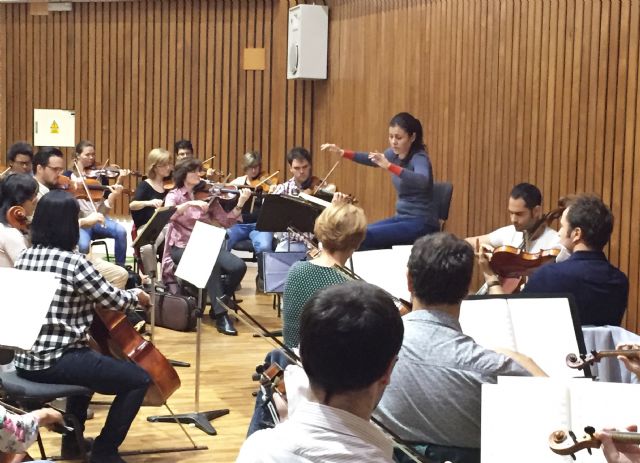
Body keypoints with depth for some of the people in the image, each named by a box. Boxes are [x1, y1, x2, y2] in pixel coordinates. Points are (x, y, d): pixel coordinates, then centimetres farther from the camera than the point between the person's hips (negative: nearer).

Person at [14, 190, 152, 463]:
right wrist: (137, 296, 13)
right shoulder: (74, 263, -17)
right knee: (139, 379, -2)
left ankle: (74, 440, 41)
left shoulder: (24, 257, 6)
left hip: (25, 361, 9)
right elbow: (113, 300, -8)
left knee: (89, 362, 37)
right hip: (56, 363, -9)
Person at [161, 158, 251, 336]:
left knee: (238, 266, -21)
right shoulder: (174, 195, 3)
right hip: (182, 248, -4)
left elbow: (225, 222, 1)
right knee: (211, 264, -35)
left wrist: (240, 205, -14)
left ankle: (217, 305, 1)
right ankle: (221, 315, -28)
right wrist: (190, 204, -31)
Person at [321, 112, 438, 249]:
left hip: (421, 223, -8)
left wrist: (389, 166, -47)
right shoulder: (396, 153, 5)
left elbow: (422, 181, -39)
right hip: (402, 217, 8)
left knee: (365, 237, -22)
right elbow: (372, 160, 22)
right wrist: (341, 152, 8)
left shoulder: (419, 157, -18)